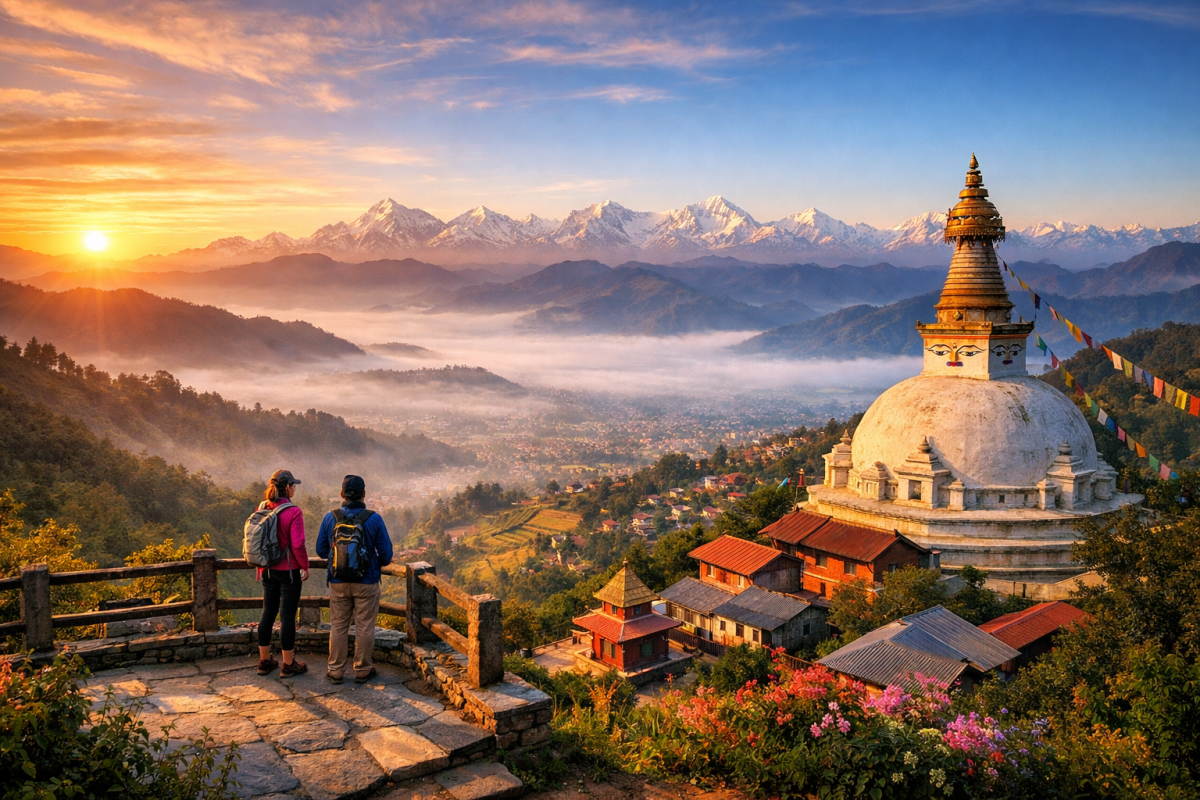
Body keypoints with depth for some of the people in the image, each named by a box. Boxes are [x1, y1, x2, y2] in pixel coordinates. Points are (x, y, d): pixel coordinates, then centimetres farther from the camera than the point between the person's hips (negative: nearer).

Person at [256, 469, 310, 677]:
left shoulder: (262, 508, -1)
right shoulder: (293, 512, -18)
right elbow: (298, 545, -19)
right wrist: (305, 567, -4)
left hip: (268, 570, 6)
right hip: (289, 571, -6)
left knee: (268, 613, 15)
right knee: (288, 616, 3)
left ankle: (264, 661, 25)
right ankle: (288, 665, 12)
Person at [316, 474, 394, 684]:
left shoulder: (330, 518, -7)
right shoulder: (374, 519, -13)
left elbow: (321, 550, 3)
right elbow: (386, 554, -8)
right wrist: (378, 563, 15)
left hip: (338, 583, 2)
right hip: (367, 582, -2)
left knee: (338, 626, 13)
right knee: (364, 627, 9)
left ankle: (336, 670, 20)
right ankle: (362, 670, 17)